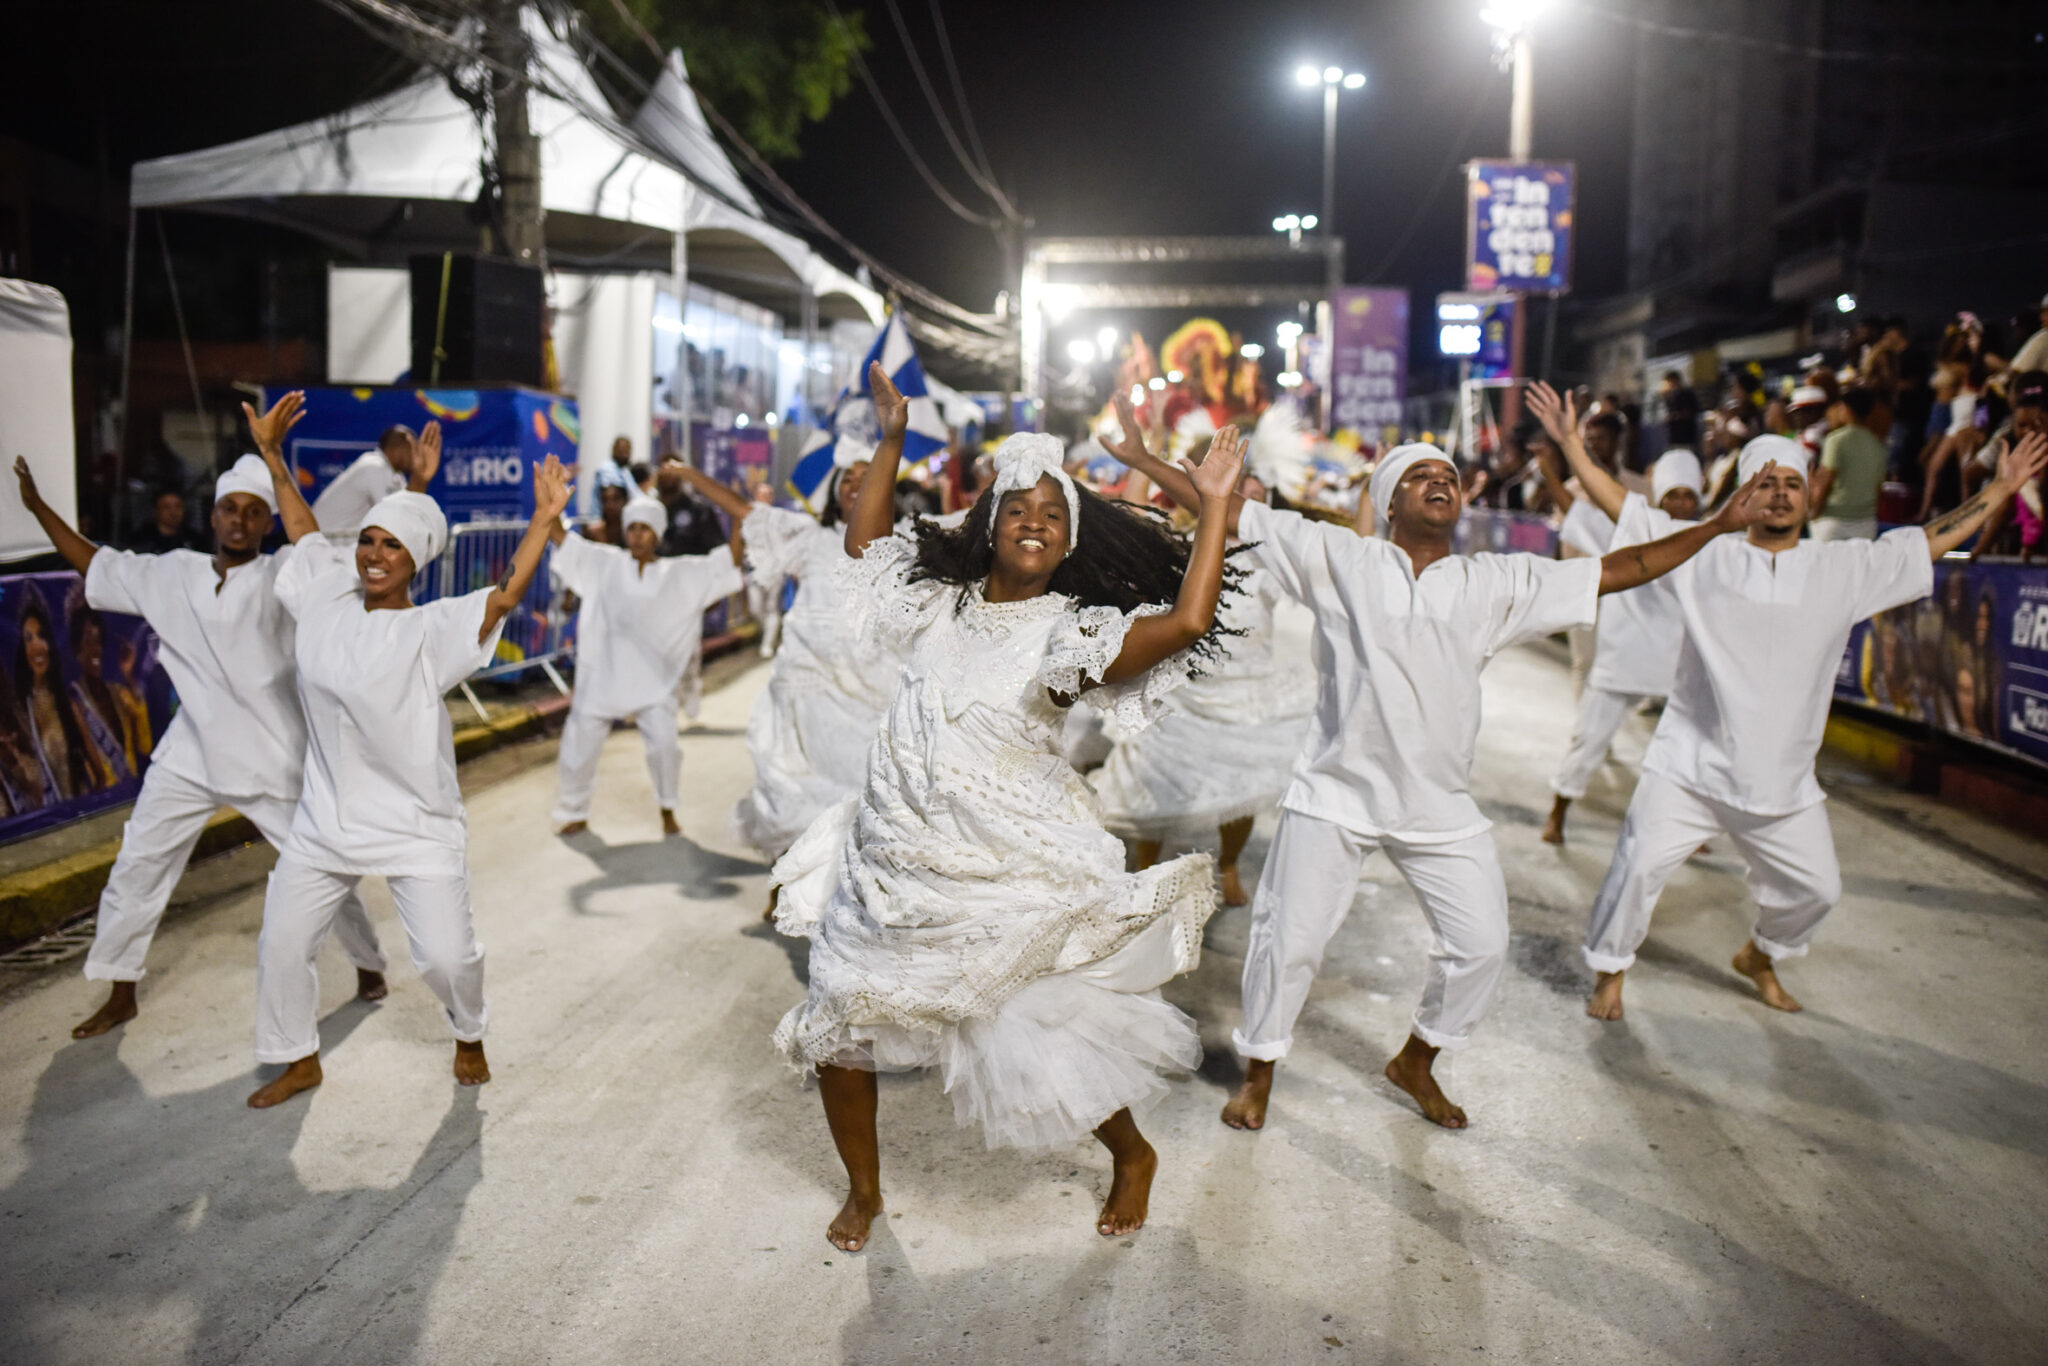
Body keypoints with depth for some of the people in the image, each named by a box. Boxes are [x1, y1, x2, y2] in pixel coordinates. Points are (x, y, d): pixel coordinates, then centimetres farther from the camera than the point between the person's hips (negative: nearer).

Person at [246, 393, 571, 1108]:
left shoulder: (430, 631, -14)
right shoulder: (327, 598, 2)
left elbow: (505, 597, -28)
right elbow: (303, 531, 16)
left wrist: (544, 519, -34)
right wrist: (272, 457, 17)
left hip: (416, 827, -5)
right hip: (325, 821, 5)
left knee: (446, 955, -6)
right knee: (281, 945, 11)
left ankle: (469, 1038, 26)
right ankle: (299, 1059, 34)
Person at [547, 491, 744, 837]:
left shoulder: (680, 574, 2)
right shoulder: (605, 563, 2)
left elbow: (730, 561, -2)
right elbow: (556, 533, 0)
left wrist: (739, 517, -12)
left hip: (653, 680, -1)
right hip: (601, 675, 1)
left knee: (664, 742, -11)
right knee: (580, 746, 6)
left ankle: (668, 811, 15)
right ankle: (575, 815, 29)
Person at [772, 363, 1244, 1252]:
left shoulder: (1070, 631, -9)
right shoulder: (942, 603, 6)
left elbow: (1189, 620, -24)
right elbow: (865, 545, 20)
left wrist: (1214, 506, -21)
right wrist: (890, 443, 16)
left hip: (1008, 876, -5)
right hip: (892, 861, 5)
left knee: (1043, 1042, 0)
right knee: (838, 1030, 11)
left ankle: (1133, 1158, 33)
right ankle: (863, 1188, 37)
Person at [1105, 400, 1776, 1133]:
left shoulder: (1496, 583, 6)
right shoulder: (1338, 557, -2)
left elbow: (1617, 571, 8)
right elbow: (1231, 512, -2)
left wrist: (1715, 526, 7)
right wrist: (1139, 455, -4)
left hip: (1440, 806, 3)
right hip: (1335, 795, -3)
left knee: (1481, 943, 8)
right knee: (1289, 940, 1)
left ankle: (1416, 1062, 35)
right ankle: (1258, 1070, 27)